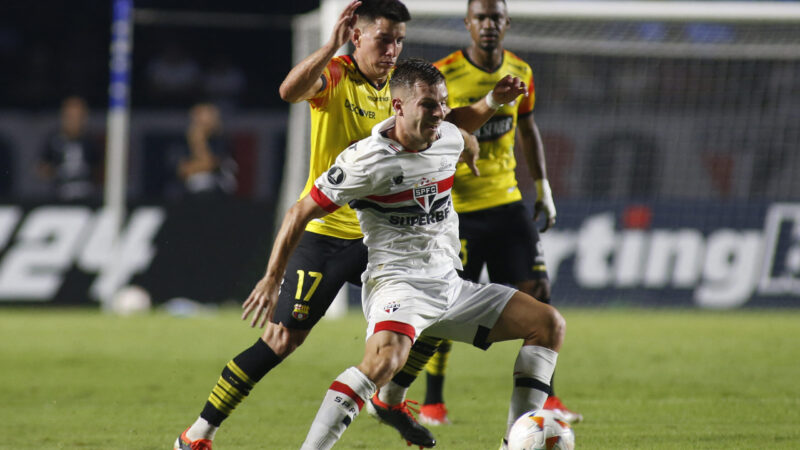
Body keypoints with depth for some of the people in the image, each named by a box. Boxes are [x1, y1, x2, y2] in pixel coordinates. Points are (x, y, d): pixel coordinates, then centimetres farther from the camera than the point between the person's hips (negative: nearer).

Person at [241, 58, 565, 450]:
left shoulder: (450, 139, 4)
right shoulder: (367, 160, -15)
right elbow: (301, 213, -8)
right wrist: (272, 280, -7)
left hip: (448, 283, 8)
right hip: (396, 281, -8)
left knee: (549, 324, 3)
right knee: (386, 358, -38)